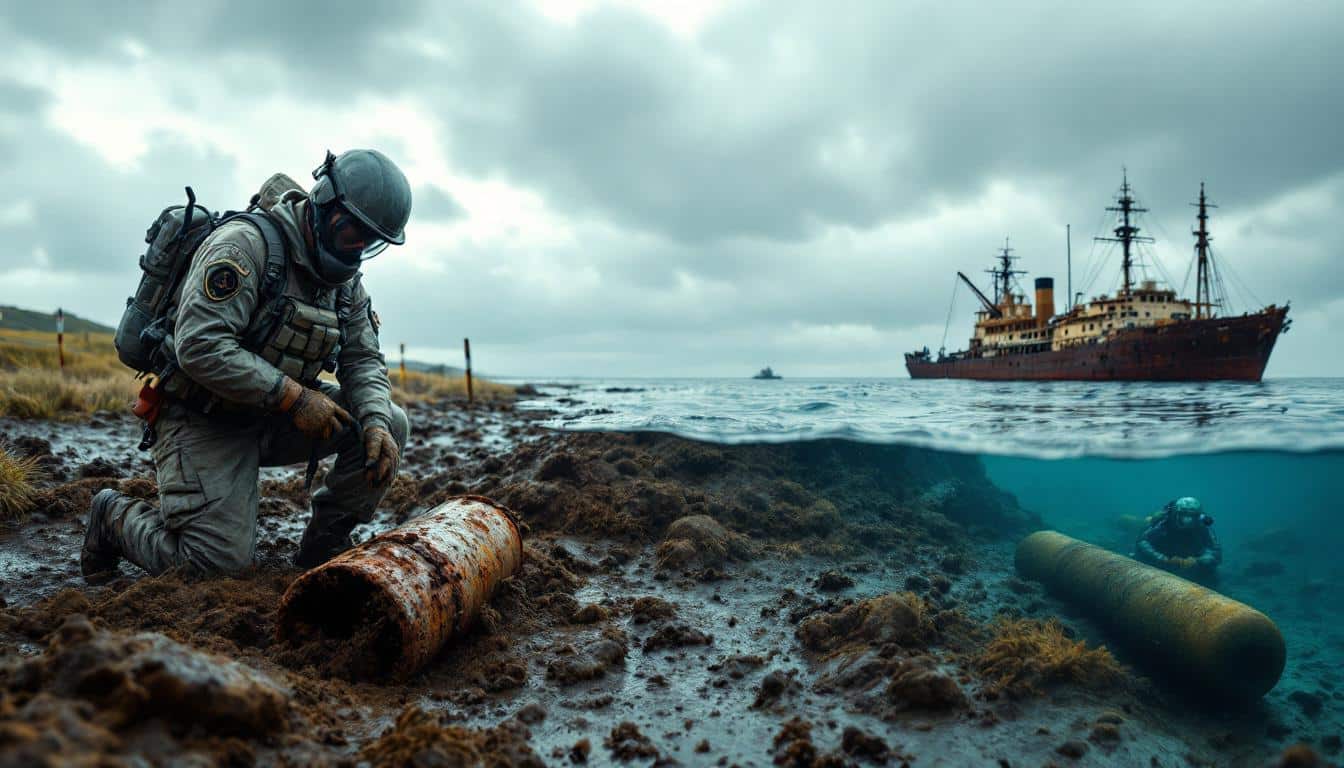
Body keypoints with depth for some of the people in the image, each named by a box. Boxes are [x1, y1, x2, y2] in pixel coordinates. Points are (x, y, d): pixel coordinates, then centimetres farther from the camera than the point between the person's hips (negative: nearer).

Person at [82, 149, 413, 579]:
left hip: (273, 421, 7)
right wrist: (295, 397, -27)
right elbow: (199, 347, -29)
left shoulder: (346, 280, 4)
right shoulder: (246, 243, -20)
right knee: (219, 562, -15)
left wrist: (376, 422, -19)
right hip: (205, 424, -7)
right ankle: (116, 516, 15)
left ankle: (323, 547, 4)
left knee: (391, 424, -10)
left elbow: (363, 360, 2)